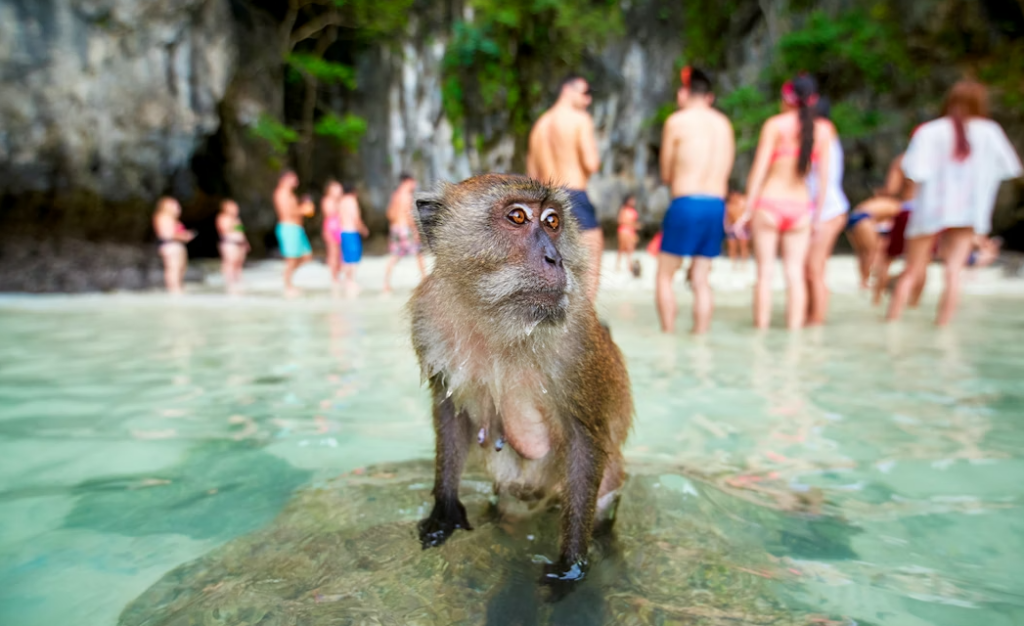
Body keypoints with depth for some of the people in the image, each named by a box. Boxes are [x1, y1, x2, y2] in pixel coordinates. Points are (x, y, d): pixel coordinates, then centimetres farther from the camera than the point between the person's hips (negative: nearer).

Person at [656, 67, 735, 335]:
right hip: (717, 206, 5)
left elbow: (666, 175, 5)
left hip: (686, 204, -5)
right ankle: (700, 334, 9)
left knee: (664, 275, 5)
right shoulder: (724, 124, 16)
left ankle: (668, 335, 3)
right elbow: (724, 174, 14)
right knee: (700, 280, 9)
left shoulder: (677, 120, 0)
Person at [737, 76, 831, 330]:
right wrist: (817, 213, 12)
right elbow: (824, 176, 5)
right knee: (795, 273, 7)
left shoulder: (775, 124, -4)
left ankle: (761, 328, 6)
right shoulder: (824, 129, 5)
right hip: (800, 206, 2)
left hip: (769, 204, -2)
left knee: (764, 271, 3)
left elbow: (759, 168, -7)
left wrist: (748, 207, -4)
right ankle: (794, 328, 9)